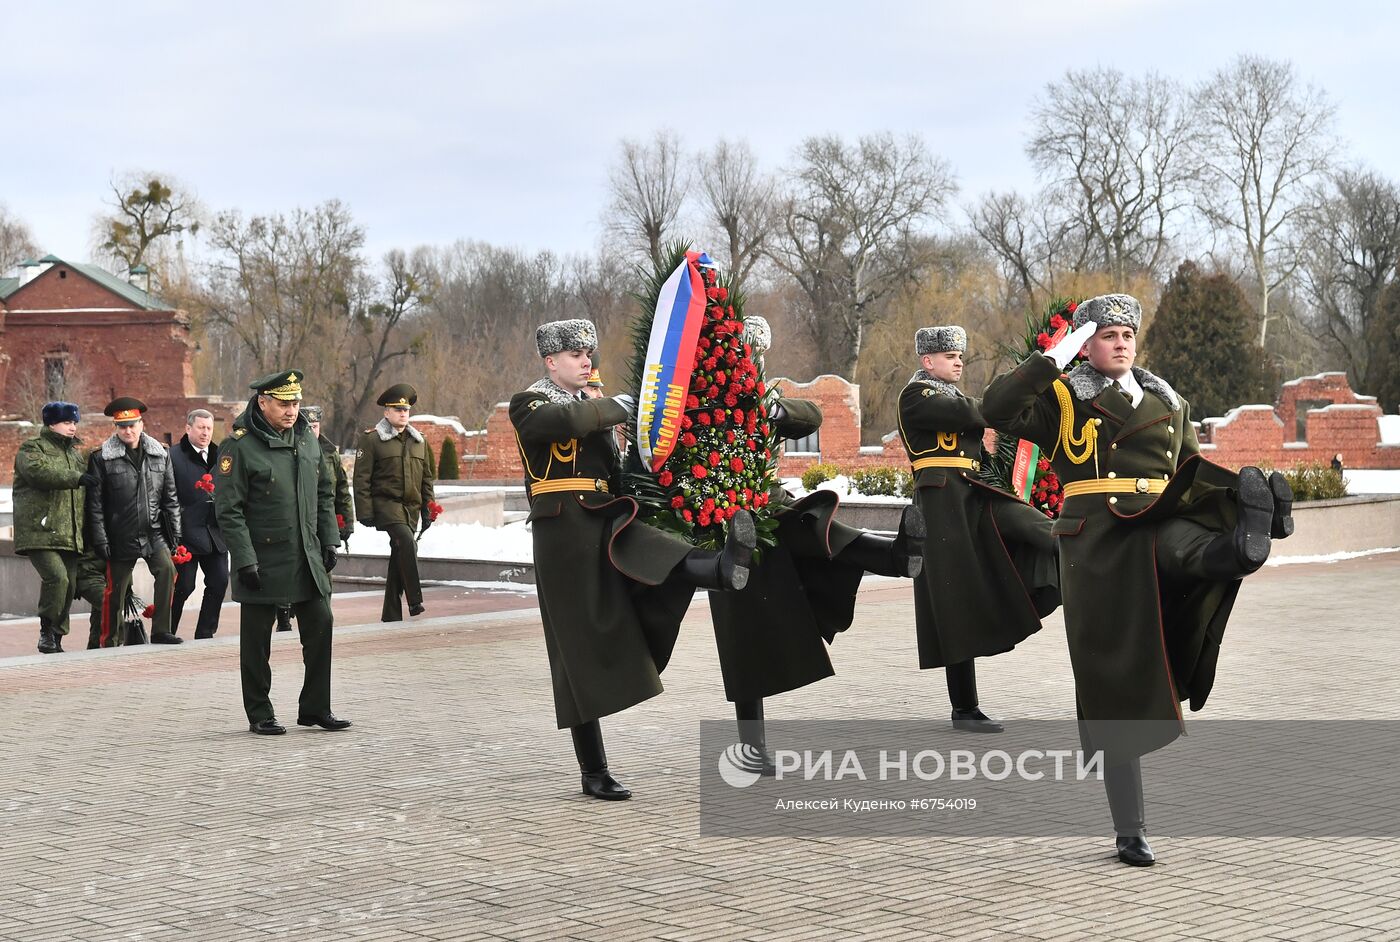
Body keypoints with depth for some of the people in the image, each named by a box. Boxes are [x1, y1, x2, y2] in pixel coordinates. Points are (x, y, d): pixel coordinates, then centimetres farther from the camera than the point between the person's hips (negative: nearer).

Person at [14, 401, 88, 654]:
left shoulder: (75, 453, 24)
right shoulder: (32, 449, 0)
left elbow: (85, 491, 33)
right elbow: (40, 471, -22)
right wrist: (77, 478, -21)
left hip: (70, 536, 7)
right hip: (41, 533, -7)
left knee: (69, 585, 3)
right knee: (56, 577, -23)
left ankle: (56, 639, 13)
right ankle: (47, 631, -8)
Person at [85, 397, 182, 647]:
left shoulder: (160, 455, 8)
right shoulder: (101, 458, -2)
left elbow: (170, 498, 11)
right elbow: (95, 502, -3)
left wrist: (175, 532, 7)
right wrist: (100, 539, -7)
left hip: (154, 534, 2)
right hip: (121, 537, -2)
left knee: (167, 569, -18)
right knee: (116, 588, 4)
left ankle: (161, 631, -9)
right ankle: (111, 640, 21)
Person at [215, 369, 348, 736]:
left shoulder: (307, 440, 8)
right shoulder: (238, 446, -11)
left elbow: (324, 493, 17)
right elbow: (228, 509, -13)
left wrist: (329, 541, 10)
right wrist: (245, 561, -17)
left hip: (307, 557, 6)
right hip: (262, 561, -6)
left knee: (321, 625, 5)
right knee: (256, 640, 4)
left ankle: (315, 708, 17)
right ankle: (260, 715, 15)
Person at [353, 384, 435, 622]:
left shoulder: (419, 442, 16)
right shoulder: (372, 439, -1)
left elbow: (427, 479, 21)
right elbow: (362, 478, -4)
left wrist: (427, 511, 15)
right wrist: (365, 511, -10)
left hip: (411, 508, 6)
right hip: (385, 503, -6)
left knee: (399, 558, 6)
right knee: (407, 541, -28)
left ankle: (391, 614, 12)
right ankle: (415, 602, -28)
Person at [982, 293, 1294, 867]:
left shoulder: (1166, 400, 18)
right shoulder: (1062, 398, 6)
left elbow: (1193, 470, 23)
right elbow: (997, 411, -9)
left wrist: (1241, 491, 5)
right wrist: (1053, 359, -12)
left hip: (1160, 527, 4)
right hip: (1097, 544, -4)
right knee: (1119, 688, -4)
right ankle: (1130, 833, 3)